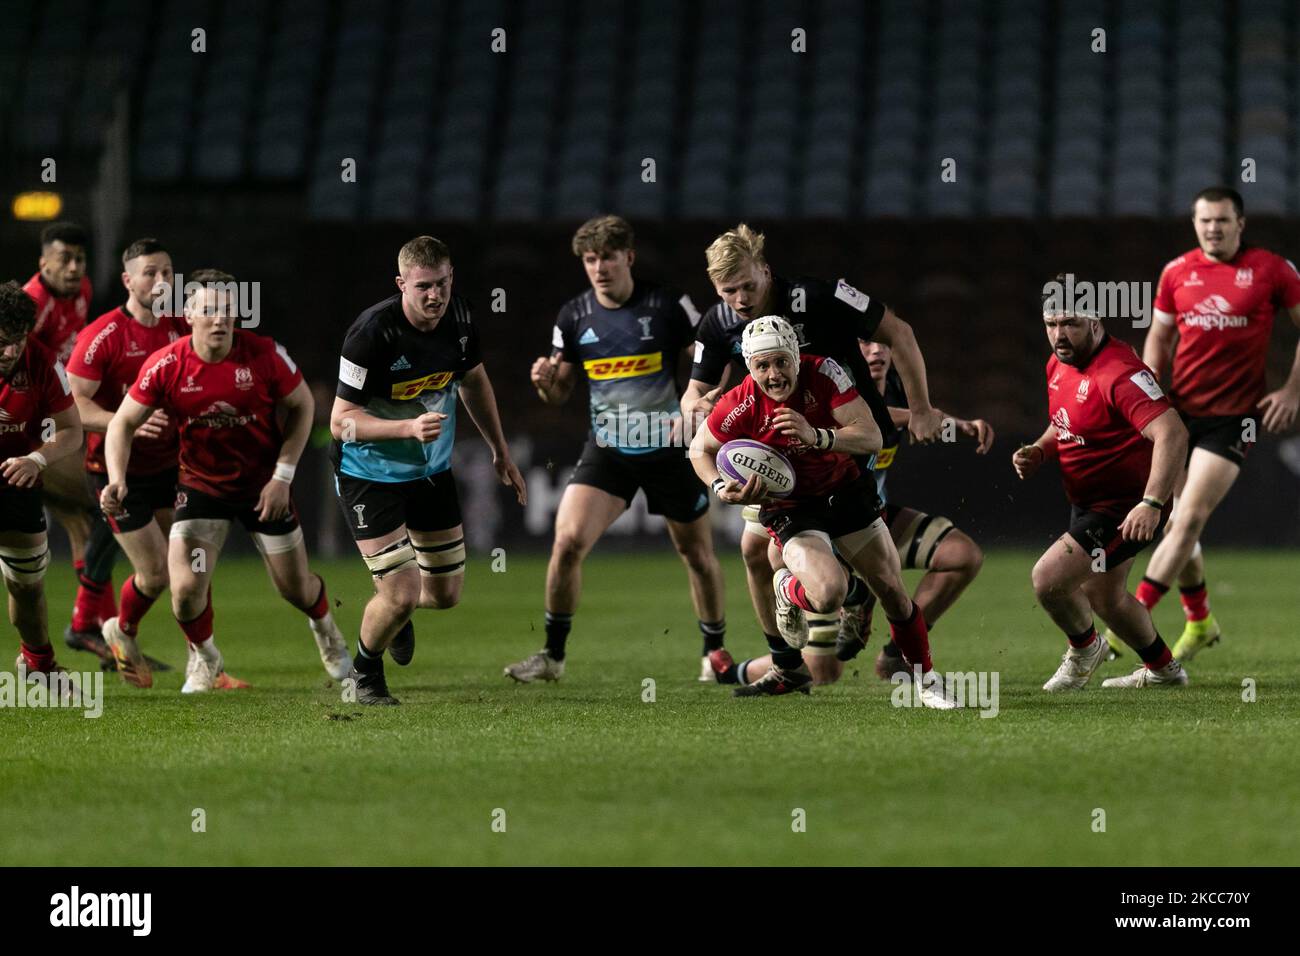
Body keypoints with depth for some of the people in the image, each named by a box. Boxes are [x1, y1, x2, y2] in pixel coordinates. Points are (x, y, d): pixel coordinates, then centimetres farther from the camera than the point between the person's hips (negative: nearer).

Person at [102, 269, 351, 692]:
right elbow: (123, 422, -10)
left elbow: (302, 405, -4)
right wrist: (117, 480, -27)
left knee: (297, 589, 9)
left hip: (264, 486, 0)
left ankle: (324, 627, 48)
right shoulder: (165, 366, -19)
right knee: (186, 589, -16)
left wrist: (282, 476, -10)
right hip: (201, 486, 0)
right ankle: (204, 660, 18)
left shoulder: (264, 354, -19)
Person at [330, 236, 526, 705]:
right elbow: (341, 421, -25)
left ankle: (395, 613, 48)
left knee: (446, 592, 11)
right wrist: (409, 427, -38)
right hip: (370, 474, -6)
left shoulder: (458, 316, -8)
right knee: (401, 594, -13)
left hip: (432, 469, 6)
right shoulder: (372, 332, -27)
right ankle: (365, 674, 18)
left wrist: (500, 452, 19)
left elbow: (474, 380, 14)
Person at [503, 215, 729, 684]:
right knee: (568, 541, -16)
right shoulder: (574, 316, -1)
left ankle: (715, 651, 31)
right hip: (606, 452, 1)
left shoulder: (668, 305, -9)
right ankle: (552, 655, -4)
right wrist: (544, 382, -17)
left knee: (698, 554, 8)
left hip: (669, 448, -1)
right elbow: (560, 394, 6)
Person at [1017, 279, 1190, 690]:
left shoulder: (1119, 373, -28)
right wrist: (1039, 451, 0)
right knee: (1104, 598, 24)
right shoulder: (1058, 365, 2)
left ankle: (1084, 648, 11)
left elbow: (1172, 434, -37)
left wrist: (1151, 504, -44)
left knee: (1049, 579, -19)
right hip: (1087, 502, 10)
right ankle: (1162, 670, 46)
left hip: (1125, 509, -10)